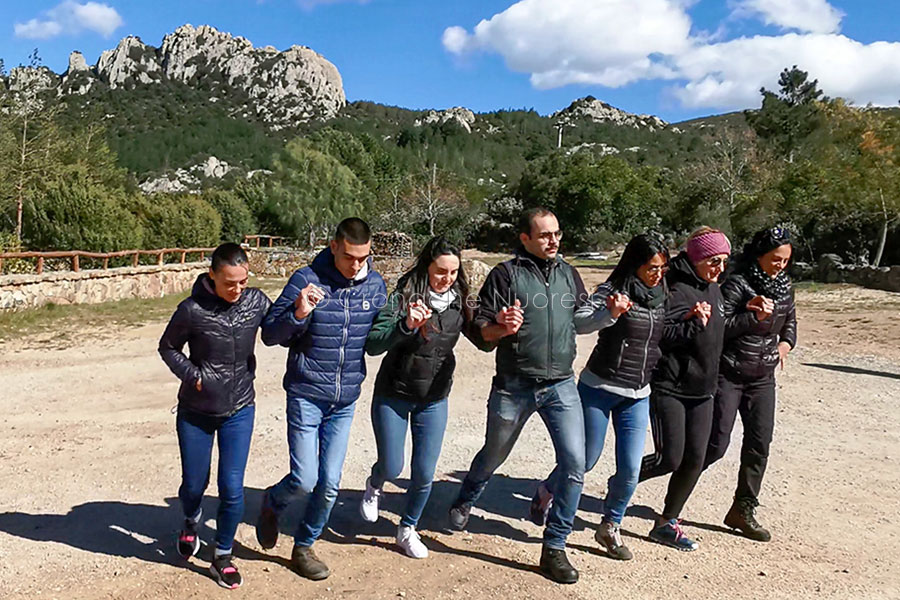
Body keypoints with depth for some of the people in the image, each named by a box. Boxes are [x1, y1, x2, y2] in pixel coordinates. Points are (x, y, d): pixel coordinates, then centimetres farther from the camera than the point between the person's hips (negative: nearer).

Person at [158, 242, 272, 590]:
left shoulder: (256, 301, -10)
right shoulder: (193, 310, -17)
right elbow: (168, 347, -1)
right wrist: (193, 376, -14)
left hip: (239, 409, 1)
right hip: (195, 411, -1)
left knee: (232, 488, -1)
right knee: (194, 483, 14)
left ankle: (223, 557, 23)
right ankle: (191, 525, 50)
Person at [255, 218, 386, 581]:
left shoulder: (375, 285, 0)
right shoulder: (307, 280, -13)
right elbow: (270, 335, -8)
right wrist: (298, 314, -28)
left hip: (345, 401, 4)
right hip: (306, 396, -4)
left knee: (329, 484, 8)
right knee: (304, 480, -4)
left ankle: (304, 547, 32)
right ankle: (272, 504, 32)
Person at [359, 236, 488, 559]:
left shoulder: (459, 301, -5)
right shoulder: (404, 297, -18)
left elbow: (482, 339, 2)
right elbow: (373, 344, -24)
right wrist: (406, 325, -41)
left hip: (434, 399, 3)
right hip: (393, 395, -3)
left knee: (424, 474, 5)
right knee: (392, 468, 5)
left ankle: (407, 530, 31)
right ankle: (374, 485, 43)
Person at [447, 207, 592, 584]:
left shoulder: (568, 273, 8)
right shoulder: (506, 274, -6)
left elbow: (581, 319, 18)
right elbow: (482, 330, -8)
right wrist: (502, 327, -29)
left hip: (561, 385, 3)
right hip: (514, 386, -3)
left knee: (574, 465, -6)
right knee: (493, 456, 17)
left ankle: (554, 548, 11)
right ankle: (465, 502, 49)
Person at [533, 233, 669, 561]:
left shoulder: (662, 295, 5)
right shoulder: (613, 291, -13)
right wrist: (610, 314, -45)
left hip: (638, 396, 5)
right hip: (598, 389, -4)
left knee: (630, 469, 0)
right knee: (586, 460, 6)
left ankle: (610, 527, 23)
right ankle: (546, 491, 36)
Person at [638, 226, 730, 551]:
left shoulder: (713, 289, 12)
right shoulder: (677, 290, -15)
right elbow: (660, 334, -22)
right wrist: (695, 324, -31)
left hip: (702, 390, 8)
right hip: (670, 387, -8)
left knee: (694, 461, 7)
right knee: (670, 459, -6)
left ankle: (666, 523, 21)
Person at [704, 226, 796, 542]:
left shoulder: (784, 285, 7)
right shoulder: (737, 284, -14)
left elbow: (790, 321, 23)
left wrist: (786, 343, 4)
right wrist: (754, 316, -26)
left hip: (763, 379, 7)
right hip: (728, 374, -7)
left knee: (759, 444, 7)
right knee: (715, 445, -6)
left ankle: (742, 510, 21)